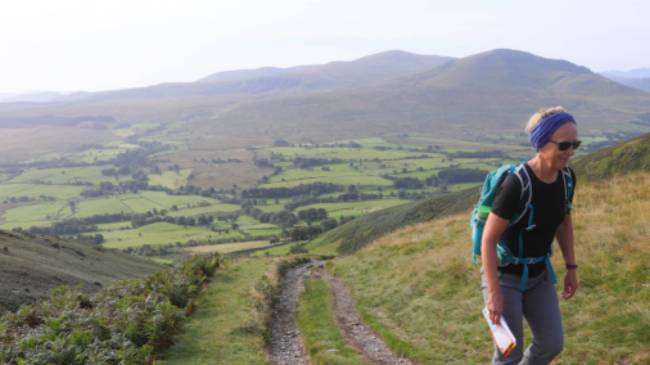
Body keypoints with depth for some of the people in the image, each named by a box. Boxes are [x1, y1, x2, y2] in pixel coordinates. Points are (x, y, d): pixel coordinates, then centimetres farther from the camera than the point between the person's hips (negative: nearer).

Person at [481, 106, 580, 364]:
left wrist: (571, 268, 9)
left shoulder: (567, 177, -8)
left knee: (552, 344, 10)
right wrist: (494, 293, -23)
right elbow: (488, 239, -24)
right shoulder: (517, 184, -30)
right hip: (504, 275, -6)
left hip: (538, 275, 7)